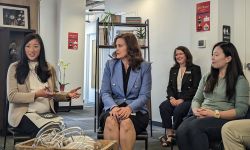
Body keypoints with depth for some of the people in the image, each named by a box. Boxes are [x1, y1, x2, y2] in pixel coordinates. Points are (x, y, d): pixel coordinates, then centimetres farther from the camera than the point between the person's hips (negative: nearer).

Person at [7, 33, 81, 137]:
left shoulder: (49, 68, 15)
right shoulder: (15, 68, 4)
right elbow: (11, 96, -4)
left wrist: (67, 95, 0)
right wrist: (36, 94, -15)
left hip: (47, 114, 4)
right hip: (24, 115, -3)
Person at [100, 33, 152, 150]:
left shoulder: (144, 67, 2)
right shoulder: (110, 64, 8)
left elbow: (145, 95, -4)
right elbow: (105, 92, 2)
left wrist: (129, 108, -22)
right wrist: (113, 107, -18)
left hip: (136, 110, -1)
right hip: (113, 108, 1)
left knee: (126, 122, -35)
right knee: (110, 120, -34)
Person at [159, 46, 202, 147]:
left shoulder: (195, 69, 2)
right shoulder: (173, 70, 19)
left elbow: (195, 88, -8)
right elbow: (169, 87, 13)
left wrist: (182, 99, -17)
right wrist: (171, 98, -9)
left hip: (188, 99, -4)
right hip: (175, 98, 5)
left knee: (178, 110, -33)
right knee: (163, 106, -26)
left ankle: (175, 134, -12)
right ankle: (169, 134, -22)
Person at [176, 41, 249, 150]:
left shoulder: (240, 80, 3)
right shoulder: (207, 77, 21)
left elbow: (241, 110, -6)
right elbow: (196, 99, 17)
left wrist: (215, 113, -17)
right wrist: (196, 110, -7)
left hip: (225, 119, -4)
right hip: (202, 117, 5)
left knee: (195, 127, -36)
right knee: (181, 131, -30)